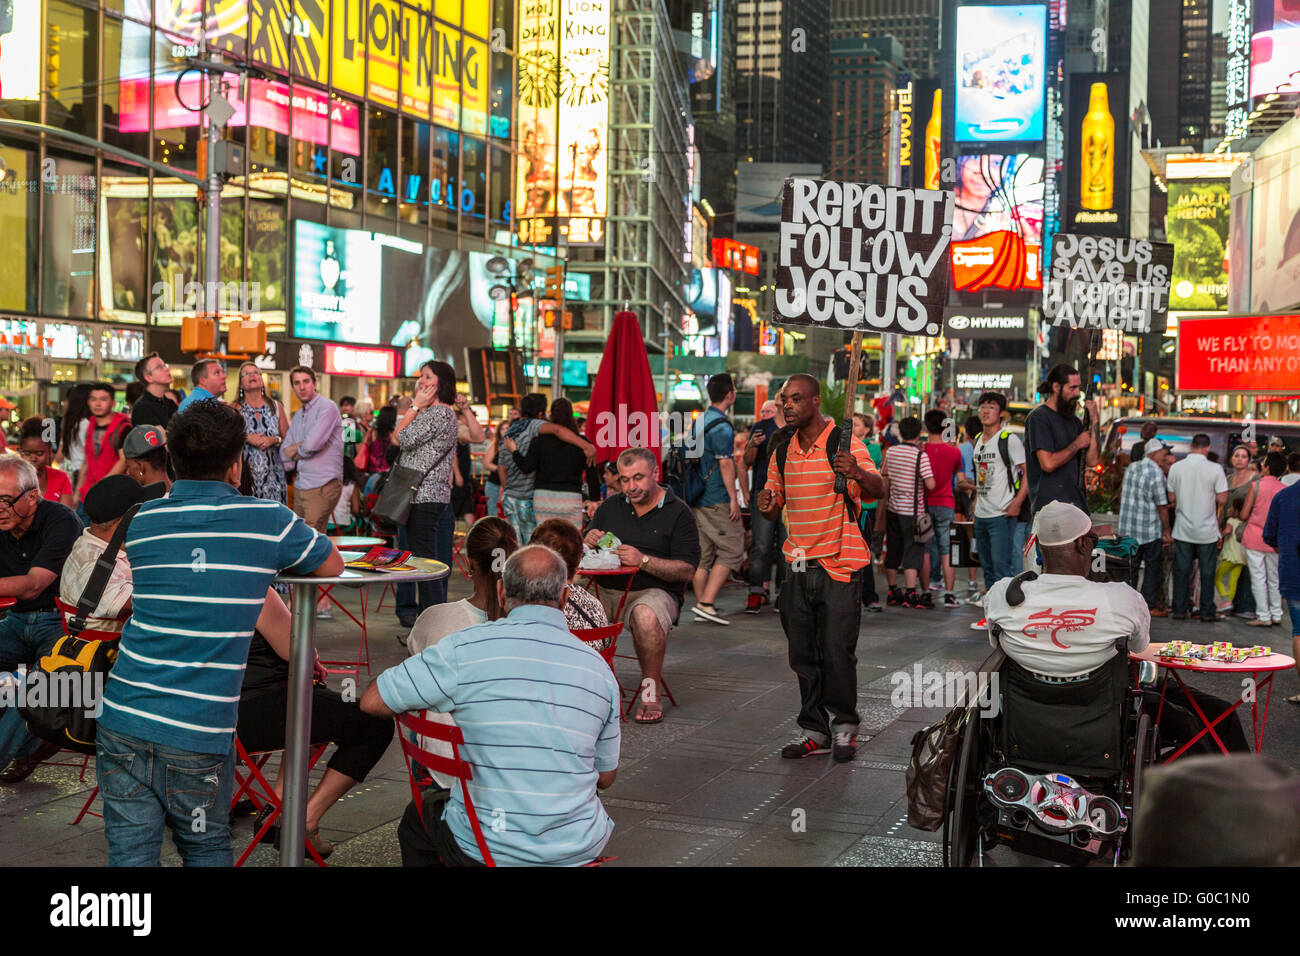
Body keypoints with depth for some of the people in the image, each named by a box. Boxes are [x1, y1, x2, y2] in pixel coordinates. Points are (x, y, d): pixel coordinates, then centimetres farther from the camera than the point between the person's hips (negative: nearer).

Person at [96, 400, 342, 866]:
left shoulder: (143, 522, 9)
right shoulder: (268, 521, -4)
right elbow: (333, 566, 12)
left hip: (123, 719, 3)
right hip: (200, 730, -3)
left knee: (130, 851, 7)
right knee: (206, 850, 14)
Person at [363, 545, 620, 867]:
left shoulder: (466, 648, -13)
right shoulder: (599, 668, -1)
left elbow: (372, 701, -7)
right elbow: (606, 777, 9)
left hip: (488, 847, -3)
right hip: (580, 848, 3)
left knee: (418, 817, 30)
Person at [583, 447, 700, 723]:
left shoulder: (677, 512, 3)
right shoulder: (610, 507, 18)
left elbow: (687, 570, -5)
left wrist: (644, 561, -17)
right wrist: (587, 543, -5)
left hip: (654, 591, -4)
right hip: (607, 590, 4)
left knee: (646, 616, -39)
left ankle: (650, 693, -21)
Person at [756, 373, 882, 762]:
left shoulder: (846, 443, -7)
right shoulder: (783, 450, 11)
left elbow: (878, 490, -17)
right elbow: (776, 506, 18)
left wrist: (857, 474, -38)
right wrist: (768, 507, -6)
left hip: (840, 565, -5)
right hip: (799, 566, 6)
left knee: (837, 651, -4)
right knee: (803, 654, 7)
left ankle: (843, 726, 13)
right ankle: (815, 729, 17)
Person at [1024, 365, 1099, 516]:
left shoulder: (1073, 421, 16)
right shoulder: (1038, 418, -7)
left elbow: (1092, 461, 7)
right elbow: (1048, 463, -18)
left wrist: (1095, 422, 2)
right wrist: (1077, 444, -4)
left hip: (1077, 503, 7)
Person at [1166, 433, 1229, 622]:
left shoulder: (1176, 468, -4)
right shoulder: (1215, 469, -11)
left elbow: (1172, 499, 2)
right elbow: (1222, 499, -11)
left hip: (1183, 529, 2)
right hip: (1207, 530, -2)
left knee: (1181, 570, 9)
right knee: (1207, 572, 7)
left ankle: (1179, 610, 11)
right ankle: (1207, 612, 12)